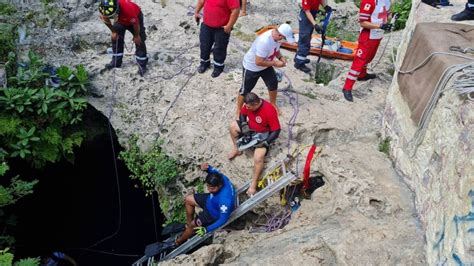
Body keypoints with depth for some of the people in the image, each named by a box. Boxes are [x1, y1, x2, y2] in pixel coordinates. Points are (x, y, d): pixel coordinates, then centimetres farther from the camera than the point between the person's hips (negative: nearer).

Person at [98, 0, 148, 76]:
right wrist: (113, 31, 0)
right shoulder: (104, 11, -33)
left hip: (135, 18, -4)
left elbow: (135, 23, -30)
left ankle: (142, 65, 0)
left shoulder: (127, 8, -46)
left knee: (139, 41, -8)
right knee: (115, 39, 4)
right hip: (120, 20, 5)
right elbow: (106, 21, -8)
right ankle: (116, 62, 17)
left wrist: (136, 36, -17)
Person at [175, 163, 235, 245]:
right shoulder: (221, 178, -28)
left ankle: (179, 241, 40)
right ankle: (188, 223, 35)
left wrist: (207, 229, -30)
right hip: (211, 200, 7)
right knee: (188, 199, 12)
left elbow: (223, 219, -32)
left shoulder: (224, 200, -45)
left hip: (214, 214, -7)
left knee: (193, 225, 8)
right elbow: (216, 172, -3)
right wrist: (208, 167, -27)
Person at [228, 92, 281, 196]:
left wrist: (265, 142, -30)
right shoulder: (249, 104, -15)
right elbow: (242, 114, 6)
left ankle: (253, 184, -13)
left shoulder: (269, 111, -33)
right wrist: (244, 125, -13)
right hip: (250, 129, 7)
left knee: (258, 157, -26)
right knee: (233, 125, -2)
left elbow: (276, 131, -27)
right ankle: (237, 149, 18)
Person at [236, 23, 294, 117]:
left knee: (273, 83, 15)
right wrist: (275, 63, -28)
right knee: (245, 90, 7)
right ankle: (239, 111, 27)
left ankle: (273, 104, 38)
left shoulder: (277, 36, -15)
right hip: (252, 67, -8)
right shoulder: (264, 41, -41)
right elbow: (259, 62, -36)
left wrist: (281, 57, -12)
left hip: (266, 66, 8)